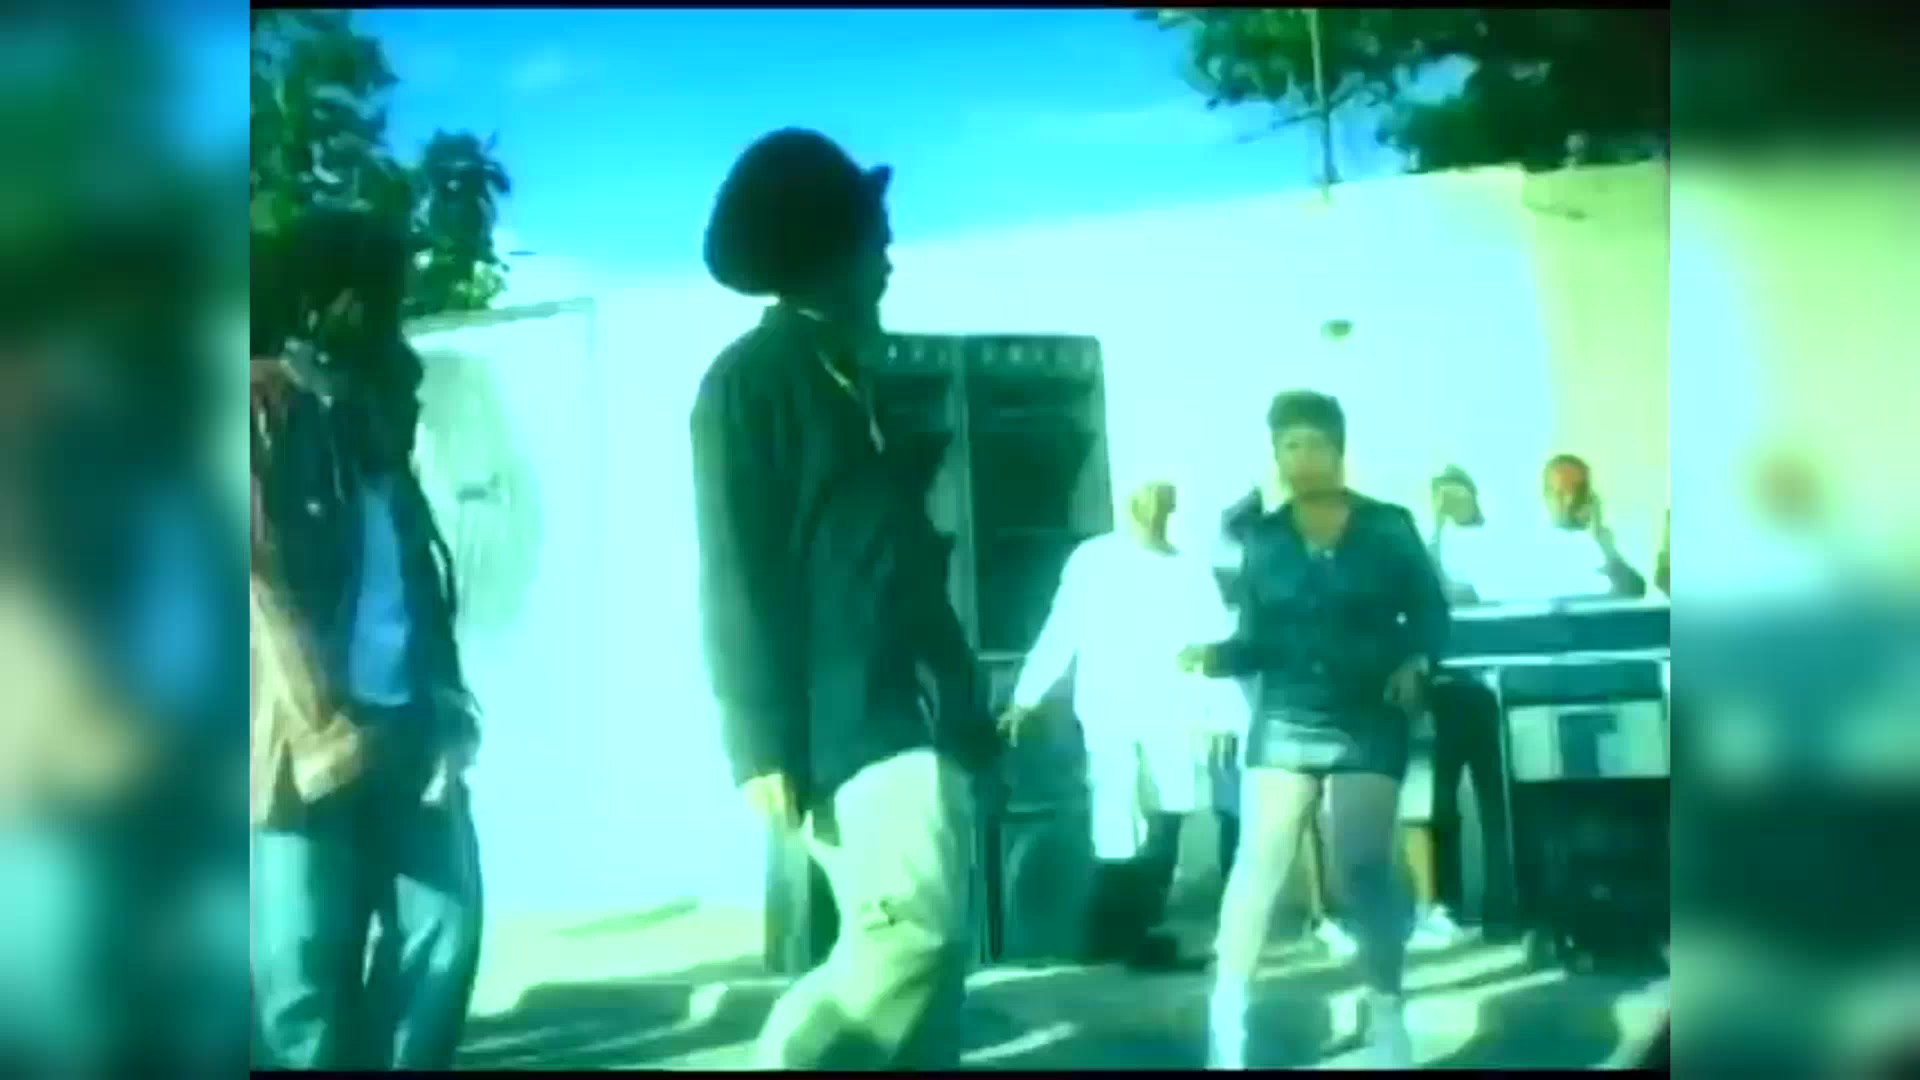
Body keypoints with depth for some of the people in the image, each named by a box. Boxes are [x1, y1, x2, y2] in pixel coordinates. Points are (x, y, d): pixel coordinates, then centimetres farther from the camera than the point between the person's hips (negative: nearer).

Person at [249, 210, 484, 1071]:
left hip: (402, 723, 7)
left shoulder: (375, 409, 20)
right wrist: (324, 720, -13)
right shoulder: (265, 404, -1)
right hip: (309, 735, -6)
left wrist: (442, 693, 5)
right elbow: (260, 572, -9)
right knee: (308, 961, -2)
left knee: (446, 921, 5)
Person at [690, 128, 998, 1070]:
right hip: (851, 724, -9)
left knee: (933, 950, 8)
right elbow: (737, 578, -11)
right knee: (914, 934, -20)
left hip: (911, 717, 9)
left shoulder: (846, 377, 22)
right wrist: (765, 744, -17)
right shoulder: (751, 380, -4)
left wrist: (964, 713, 19)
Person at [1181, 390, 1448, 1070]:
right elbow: (1257, 642, 4)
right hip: (1283, 719, 2)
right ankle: (1227, 1012, 7)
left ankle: (1386, 1015, 10)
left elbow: (1430, 613, 3)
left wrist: (1417, 662, -15)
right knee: (1258, 864, -2)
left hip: (1368, 722, -2)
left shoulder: (1389, 528, -2)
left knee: (1364, 870, -3)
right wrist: (1211, 657, -14)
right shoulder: (1263, 539, 3)